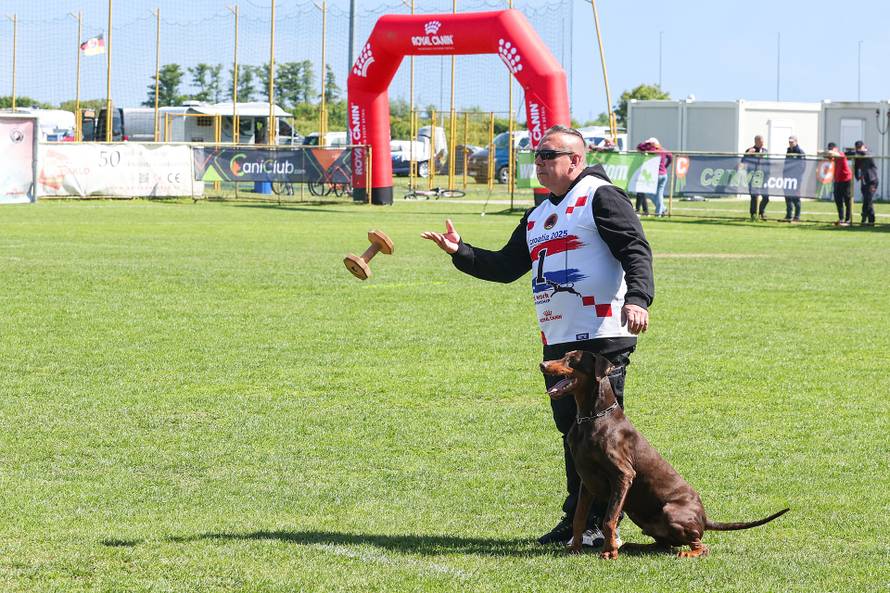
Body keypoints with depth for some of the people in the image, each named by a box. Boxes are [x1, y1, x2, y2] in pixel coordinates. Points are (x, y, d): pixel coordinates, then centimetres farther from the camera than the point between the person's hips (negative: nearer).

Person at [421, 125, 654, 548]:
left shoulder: (601, 197, -3)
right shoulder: (537, 217, 23)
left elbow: (636, 249, -14)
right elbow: (506, 266, 26)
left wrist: (637, 298, -29)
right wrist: (460, 252, 13)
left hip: (603, 337, -8)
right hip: (556, 342, 8)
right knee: (571, 430, 11)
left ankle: (604, 522, -3)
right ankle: (576, 518, 17)